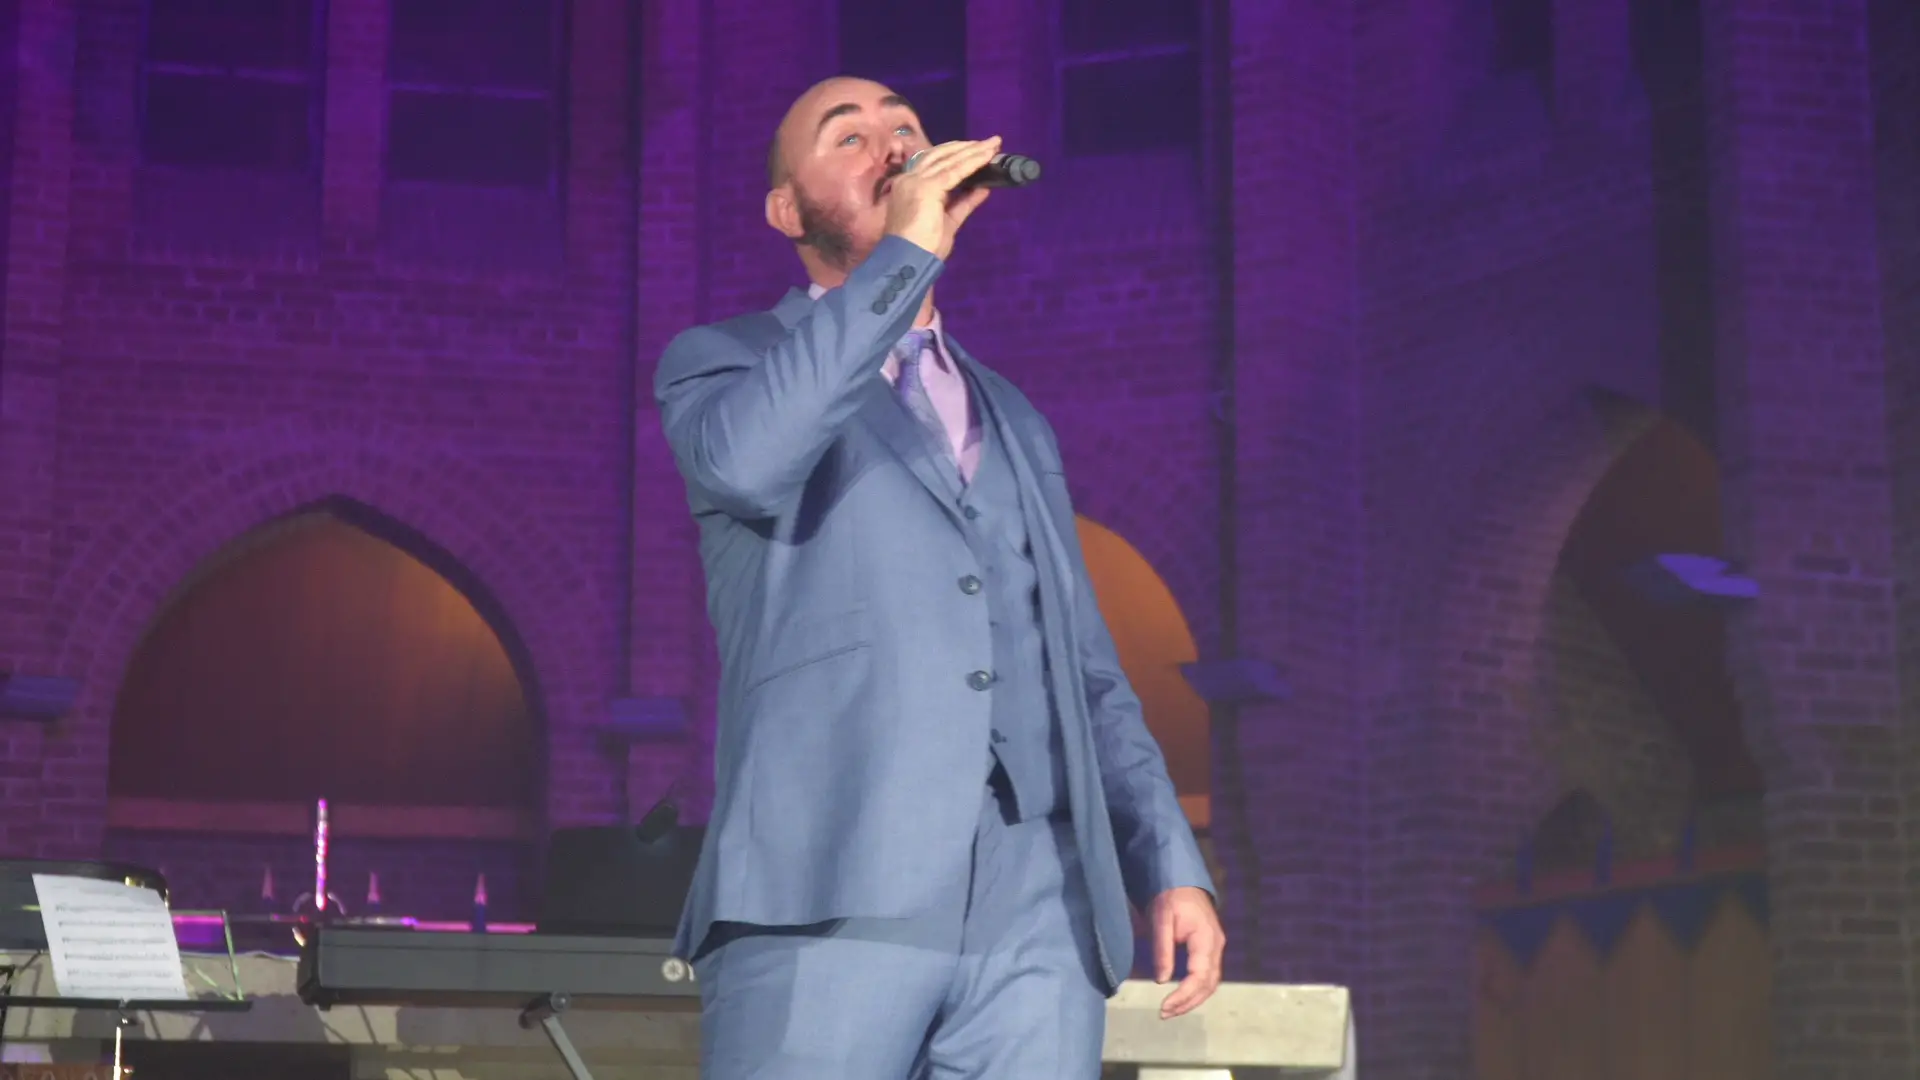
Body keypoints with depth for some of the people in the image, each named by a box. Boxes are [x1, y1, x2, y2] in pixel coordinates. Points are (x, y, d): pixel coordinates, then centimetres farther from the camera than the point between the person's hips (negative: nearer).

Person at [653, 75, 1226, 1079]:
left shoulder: (1016, 423, 28)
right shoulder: (721, 359, 13)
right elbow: (744, 458, -13)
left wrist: (1171, 868, 11)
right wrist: (905, 253, -6)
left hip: (1038, 919, 4)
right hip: (827, 904, -4)